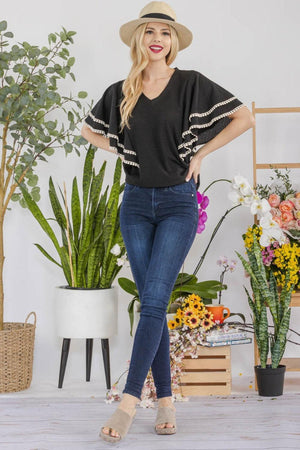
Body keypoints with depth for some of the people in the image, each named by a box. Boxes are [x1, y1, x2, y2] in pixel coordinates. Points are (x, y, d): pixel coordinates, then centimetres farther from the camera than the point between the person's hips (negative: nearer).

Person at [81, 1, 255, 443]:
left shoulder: (191, 84, -2)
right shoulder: (120, 92, 7)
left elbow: (244, 116, 0)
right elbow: (89, 130, 23)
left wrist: (200, 152, -3)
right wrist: (126, 152, 8)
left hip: (178, 202, -3)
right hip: (137, 203, 3)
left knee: (154, 300, -14)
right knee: (152, 303, 4)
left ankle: (128, 401, -16)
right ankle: (166, 401, 11)